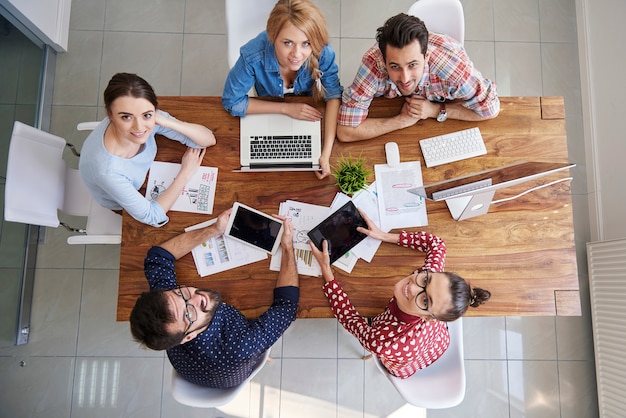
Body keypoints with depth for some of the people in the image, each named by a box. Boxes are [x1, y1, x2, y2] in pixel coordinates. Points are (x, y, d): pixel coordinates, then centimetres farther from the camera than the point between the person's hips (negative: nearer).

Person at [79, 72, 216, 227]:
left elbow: (209, 139, -24)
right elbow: (151, 217, -31)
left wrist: (167, 122, -40)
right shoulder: (107, 170, -45)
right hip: (121, 205, -3)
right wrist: (185, 172, -26)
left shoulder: (150, 118, -31)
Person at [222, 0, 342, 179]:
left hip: (310, 111, 1)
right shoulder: (253, 56, -39)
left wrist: (326, 154, -36)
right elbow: (232, 102, -25)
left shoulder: (322, 52, -36)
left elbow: (334, 95, -25)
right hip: (269, 114, 0)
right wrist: (285, 108, -30)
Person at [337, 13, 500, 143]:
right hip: (396, 115, 0)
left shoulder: (452, 62, -39)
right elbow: (345, 132, -38)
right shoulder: (374, 62, -39)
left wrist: (437, 111, -32)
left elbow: (491, 108, -23)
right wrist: (402, 120, -35)